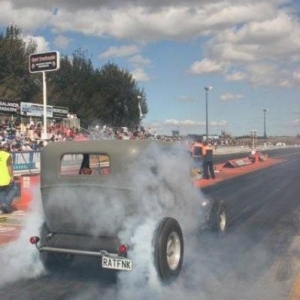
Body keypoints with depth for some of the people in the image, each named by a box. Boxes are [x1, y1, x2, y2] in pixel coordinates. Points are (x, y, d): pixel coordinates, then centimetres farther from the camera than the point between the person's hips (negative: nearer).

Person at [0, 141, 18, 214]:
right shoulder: (8, 155, -10)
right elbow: (9, 167, -14)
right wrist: (12, 176, -10)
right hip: (6, 178, -6)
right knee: (13, 189, 11)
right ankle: (6, 204, -3)